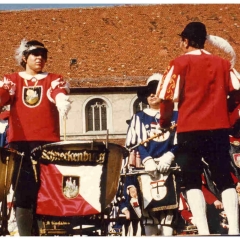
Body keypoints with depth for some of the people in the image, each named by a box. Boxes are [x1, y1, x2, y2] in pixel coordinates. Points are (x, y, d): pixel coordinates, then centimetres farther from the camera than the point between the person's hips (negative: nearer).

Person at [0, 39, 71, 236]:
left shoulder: (54, 80, 12)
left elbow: (61, 96, -9)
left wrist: (63, 105, -34)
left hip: (47, 142, 0)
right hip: (19, 142, 0)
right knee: (22, 192, -1)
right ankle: (25, 234, 3)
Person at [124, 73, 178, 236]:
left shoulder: (175, 117, 16)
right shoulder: (139, 117, 17)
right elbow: (132, 143, 5)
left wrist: (169, 157, -13)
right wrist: (146, 160, -11)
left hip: (168, 167, 0)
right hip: (145, 167, 0)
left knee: (168, 203, -8)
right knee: (148, 203, -9)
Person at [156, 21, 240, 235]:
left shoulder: (180, 63, 1)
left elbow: (168, 97, -4)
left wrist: (164, 123, 12)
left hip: (190, 129, -3)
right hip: (219, 128, 3)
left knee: (192, 181, 3)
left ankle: (203, 231, -9)